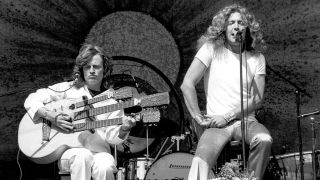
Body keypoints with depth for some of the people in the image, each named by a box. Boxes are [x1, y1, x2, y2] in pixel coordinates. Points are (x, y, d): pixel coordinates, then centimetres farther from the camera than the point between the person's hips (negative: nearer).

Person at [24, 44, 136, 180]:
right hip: (69, 151, 0)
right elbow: (31, 100, 4)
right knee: (82, 156, -35)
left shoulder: (113, 99, 10)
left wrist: (123, 130, -20)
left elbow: (112, 136, 2)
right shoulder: (67, 89, 8)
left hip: (99, 152, 0)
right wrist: (52, 116, -12)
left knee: (105, 167, -34)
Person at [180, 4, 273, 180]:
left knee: (264, 140, -30)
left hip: (246, 120, 3)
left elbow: (257, 99, -1)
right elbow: (187, 85, -6)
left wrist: (227, 117, -11)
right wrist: (199, 118, -11)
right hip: (216, 124, -3)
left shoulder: (257, 58, 7)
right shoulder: (211, 49, 0)